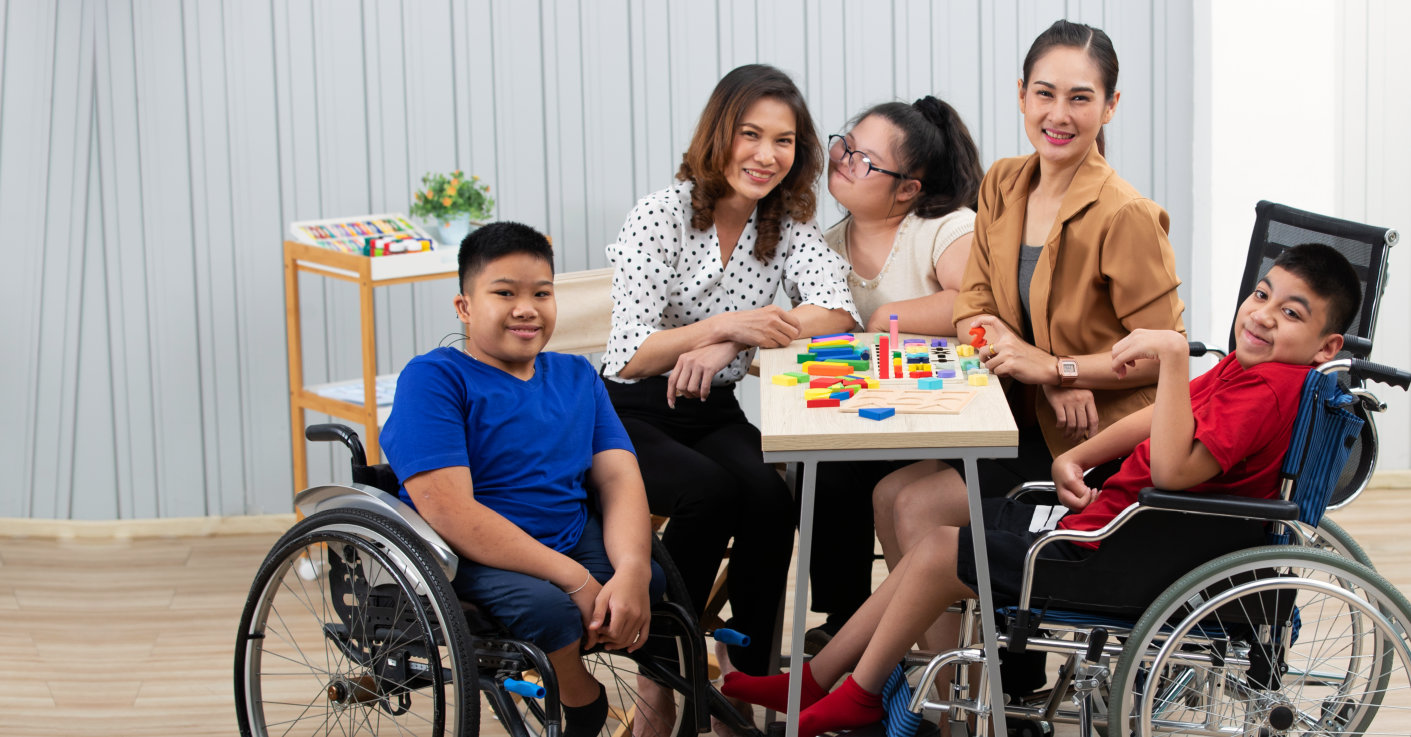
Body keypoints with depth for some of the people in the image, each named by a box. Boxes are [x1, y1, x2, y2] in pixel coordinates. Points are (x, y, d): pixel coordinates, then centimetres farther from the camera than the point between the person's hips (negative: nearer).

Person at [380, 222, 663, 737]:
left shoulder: (576, 376, 14)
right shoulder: (432, 379, -8)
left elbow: (619, 477, 3)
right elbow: (448, 510, -19)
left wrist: (631, 571, -21)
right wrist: (576, 580, -24)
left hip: (575, 540, 6)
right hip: (468, 559, -6)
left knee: (664, 577, -17)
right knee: (548, 608, -33)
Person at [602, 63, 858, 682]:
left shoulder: (787, 225, 3)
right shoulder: (659, 217, -12)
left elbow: (838, 314, -13)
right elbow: (629, 358, -18)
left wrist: (729, 345, -25)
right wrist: (727, 325, -31)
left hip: (715, 415, 4)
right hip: (629, 417, -4)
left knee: (770, 492, -27)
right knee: (711, 492, -32)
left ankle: (746, 676, -15)